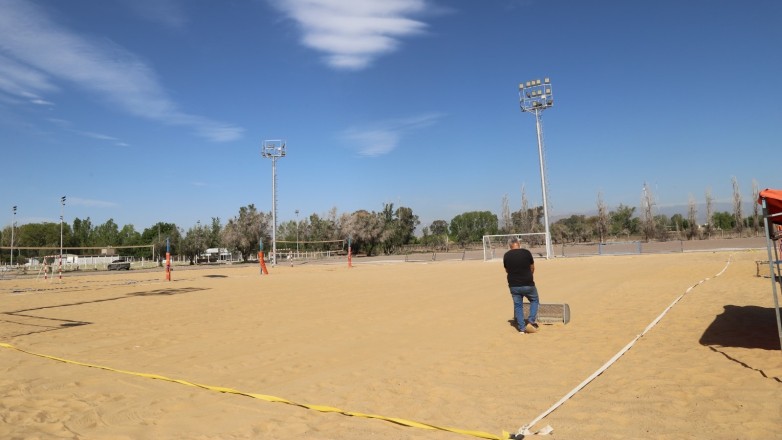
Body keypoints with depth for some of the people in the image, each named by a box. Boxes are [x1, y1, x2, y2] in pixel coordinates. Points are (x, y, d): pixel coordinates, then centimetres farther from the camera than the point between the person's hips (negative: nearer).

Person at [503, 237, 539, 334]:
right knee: (534, 301, 20)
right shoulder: (526, 252, -9)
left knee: (517, 305, 13)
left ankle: (521, 328, 15)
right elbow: (532, 268, 4)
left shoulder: (506, 256, -3)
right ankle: (530, 322, 7)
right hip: (527, 284, -2)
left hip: (513, 285, 2)